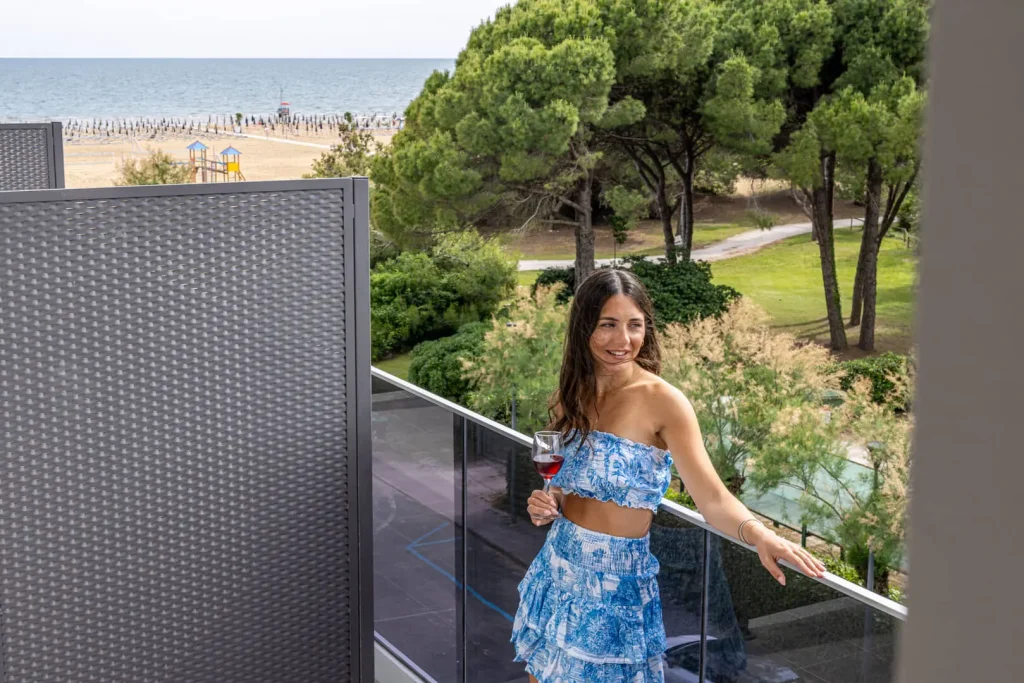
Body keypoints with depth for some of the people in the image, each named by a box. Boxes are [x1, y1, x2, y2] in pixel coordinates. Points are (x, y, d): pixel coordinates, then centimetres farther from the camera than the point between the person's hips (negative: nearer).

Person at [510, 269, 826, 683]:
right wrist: (546, 502, -8)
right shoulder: (570, 395, 1)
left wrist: (760, 535, -44)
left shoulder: (662, 401, -17)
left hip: (616, 581, -5)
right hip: (557, 569, 6)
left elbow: (713, 499, -25)